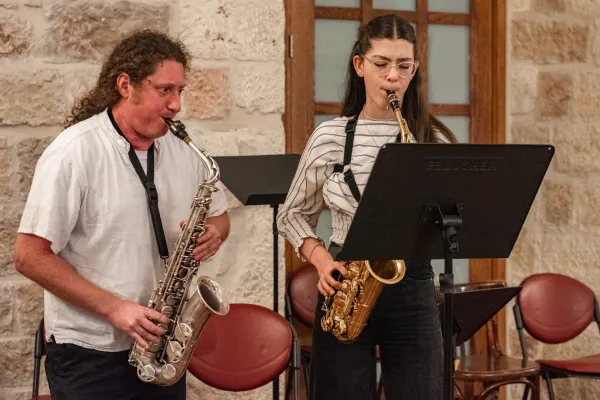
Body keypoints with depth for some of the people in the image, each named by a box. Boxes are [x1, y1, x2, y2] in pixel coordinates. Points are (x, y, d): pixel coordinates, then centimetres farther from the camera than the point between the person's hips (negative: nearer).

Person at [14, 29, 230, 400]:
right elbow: (30, 256, -16)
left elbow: (219, 215, 17)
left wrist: (213, 232, -7)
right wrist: (114, 308, -20)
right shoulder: (75, 152, -15)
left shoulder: (182, 149, 3)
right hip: (89, 354, -5)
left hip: (161, 344, 6)